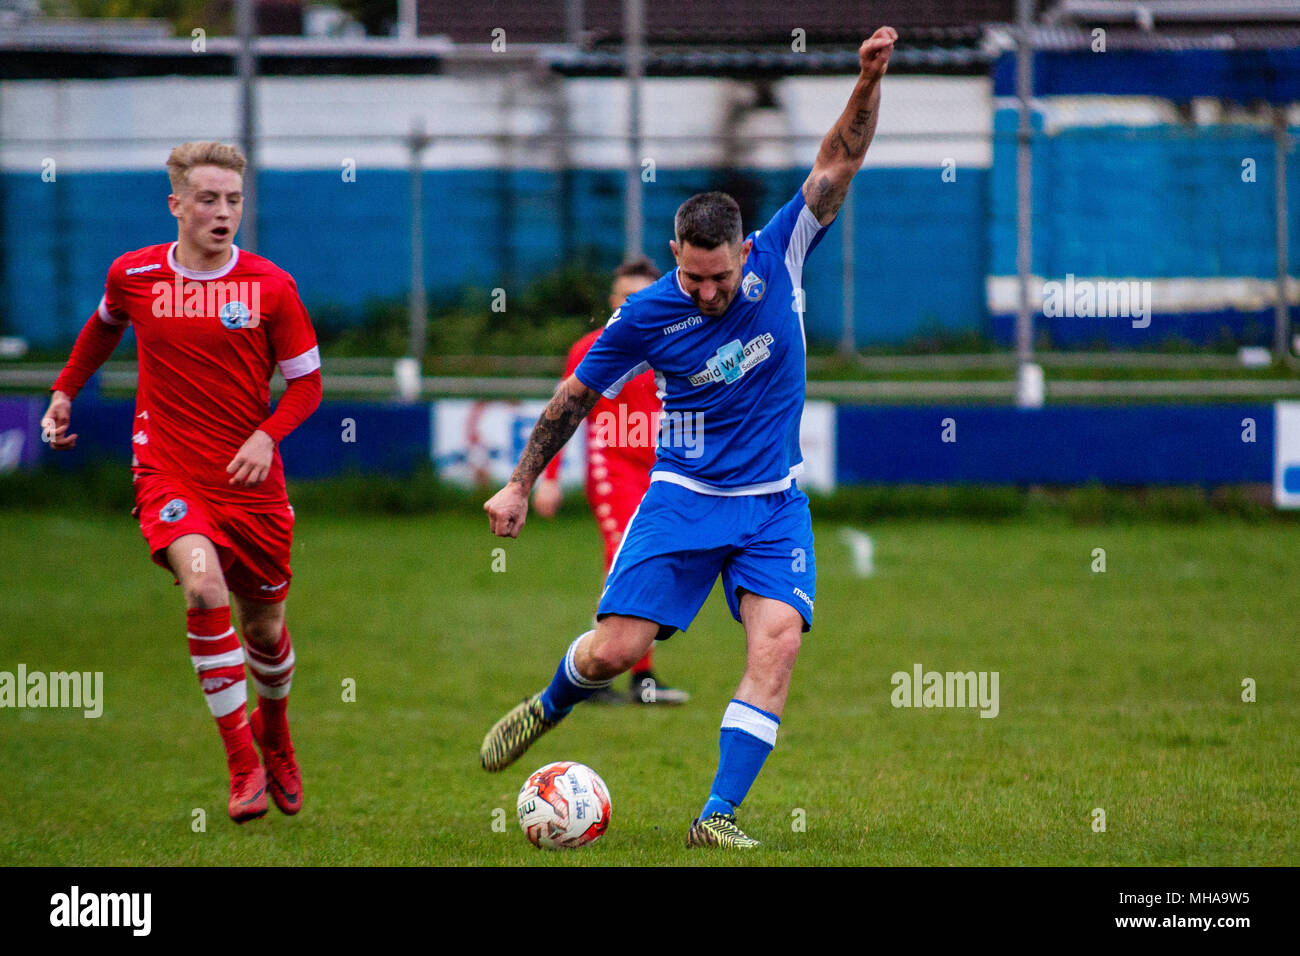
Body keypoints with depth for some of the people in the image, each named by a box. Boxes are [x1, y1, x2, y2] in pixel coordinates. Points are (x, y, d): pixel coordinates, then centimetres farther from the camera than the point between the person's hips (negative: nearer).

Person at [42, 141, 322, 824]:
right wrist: (65, 392, 18)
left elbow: (306, 383, 2)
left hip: (250, 479, 1)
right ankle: (243, 767, -20)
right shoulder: (133, 275, -2)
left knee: (264, 623, 13)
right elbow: (105, 326, 22)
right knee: (204, 586, -28)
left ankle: (274, 739, 47)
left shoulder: (270, 287, -6)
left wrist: (267, 435, -15)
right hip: (167, 472, -1)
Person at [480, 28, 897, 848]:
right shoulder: (648, 316, -12)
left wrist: (870, 82, -24)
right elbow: (577, 396, 2)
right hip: (683, 496, -1)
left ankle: (719, 814, -18)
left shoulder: (778, 258, -9)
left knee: (777, 641, -20)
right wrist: (521, 484, 5)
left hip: (774, 502, 1)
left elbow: (838, 165, -10)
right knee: (615, 650, -8)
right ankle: (549, 707, 29)